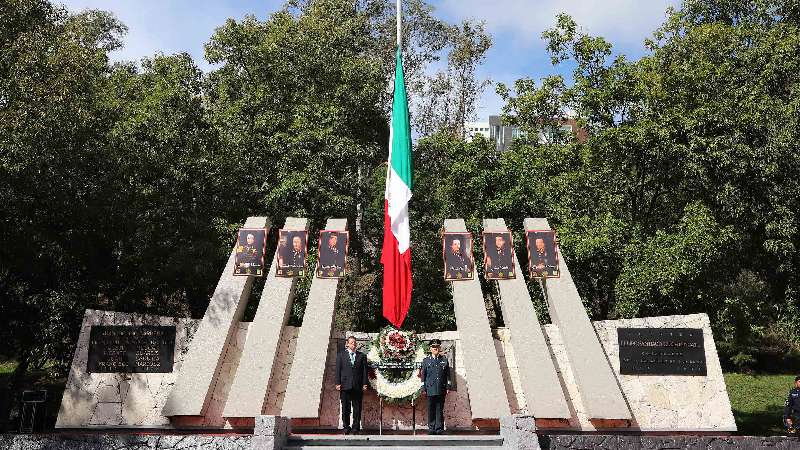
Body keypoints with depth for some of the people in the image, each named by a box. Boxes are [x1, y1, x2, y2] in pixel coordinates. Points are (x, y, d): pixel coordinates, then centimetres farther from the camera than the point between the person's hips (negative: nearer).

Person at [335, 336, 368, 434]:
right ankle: (346, 427, 10)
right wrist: (338, 383, -3)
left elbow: (364, 370, 8)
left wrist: (365, 383, -1)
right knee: (345, 408, 2)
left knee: (357, 408, 1)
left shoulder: (362, 356, 12)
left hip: (358, 386, 1)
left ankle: (356, 427, 6)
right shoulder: (341, 355, 11)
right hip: (345, 385, 0)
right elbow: (338, 370, 6)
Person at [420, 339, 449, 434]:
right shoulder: (426, 360, 9)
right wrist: (424, 389, 2)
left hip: (441, 390, 0)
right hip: (430, 390, 0)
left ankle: (439, 428, 7)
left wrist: (448, 388, 4)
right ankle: (431, 428, 9)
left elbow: (448, 375, 10)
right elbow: (423, 375, 8)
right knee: (431, 410, 2)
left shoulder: (444, 360, 10)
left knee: (440, 409, 2)